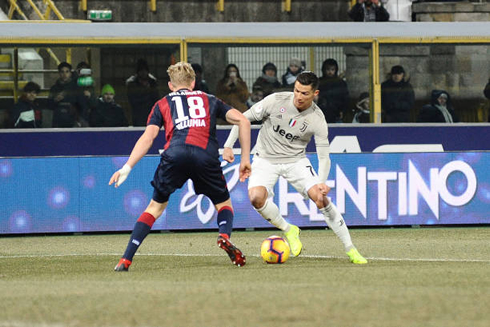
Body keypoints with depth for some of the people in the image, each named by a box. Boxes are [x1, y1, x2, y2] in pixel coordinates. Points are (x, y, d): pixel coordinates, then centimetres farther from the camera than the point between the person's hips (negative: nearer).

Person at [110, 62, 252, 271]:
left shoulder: (162, 104, 26)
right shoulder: (210, 100, 30)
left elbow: (148, 137, 12)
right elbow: (243, 121, 21)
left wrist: (127, 167, 7)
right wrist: (245, 159, 24)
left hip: (175, 154, 0)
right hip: (206, 155, 0)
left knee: (156, 206, 15)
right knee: (223, 204, 20)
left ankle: (126, 260, 5)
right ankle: (224, 236, -12)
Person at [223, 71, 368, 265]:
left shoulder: (317, 120, -15)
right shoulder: (276, 101, -16)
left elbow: (324, 157, -12)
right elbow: (244, 118, -5)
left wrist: (321, 182, -31)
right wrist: (228, 146, -11)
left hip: (295, 160, 0)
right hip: (266, 159, 0)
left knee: (320, 197, -19)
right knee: (256, 197, -27)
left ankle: (350, 250, -7)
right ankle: (288, 230, 2)